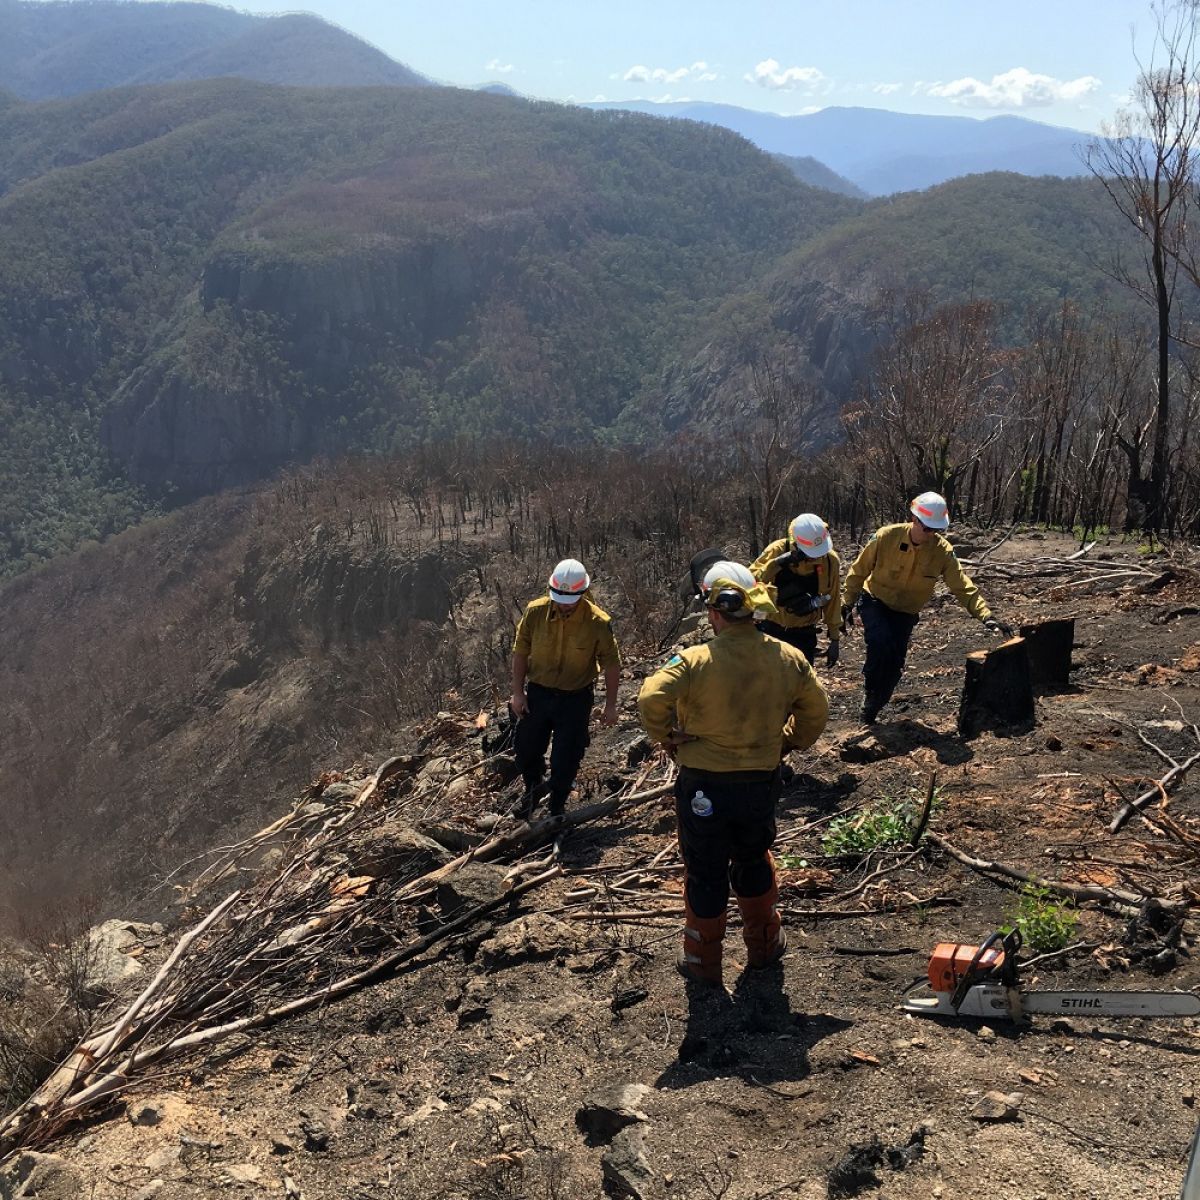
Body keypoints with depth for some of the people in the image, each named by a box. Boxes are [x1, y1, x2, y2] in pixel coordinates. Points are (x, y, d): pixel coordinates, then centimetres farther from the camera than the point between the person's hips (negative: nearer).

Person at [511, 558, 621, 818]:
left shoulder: (598, 622, -19)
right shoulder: (535, 611, -13)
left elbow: (611, 665, -9)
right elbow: (520, 652, -2)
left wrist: (610, 705, -5)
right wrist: (518, 692, -1)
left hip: (575, 699, -2)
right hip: (537, 693, 3)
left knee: (566, 759, 6)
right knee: (526, 750, 16)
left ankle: (557, 808, 31)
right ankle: (533, 787, 48)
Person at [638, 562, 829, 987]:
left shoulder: (695, 661, -21)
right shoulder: (789, 658, -7)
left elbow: (650, 701, -29)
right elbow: (816, 710, 4)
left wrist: (669, 738, -12)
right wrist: (789, 742, 17)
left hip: (704, 786, -3)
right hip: (762, 784, 4)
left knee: (705, 875, 14)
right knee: (754, 863, 27)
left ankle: (703, 961, 29)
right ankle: (764, 945, 41)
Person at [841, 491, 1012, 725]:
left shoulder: (942, 550, -17)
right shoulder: (886, 537, -21)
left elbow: (963, 586, -17)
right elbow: (859, 570, -8)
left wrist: (985, 615, -28)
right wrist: (847, 603, -5)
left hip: (906, 613, 3)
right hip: (875, 603, -3)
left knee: (894, 666, -1)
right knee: (881, 645, -29)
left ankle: (871, 712, 19)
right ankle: (870, 697, -7)